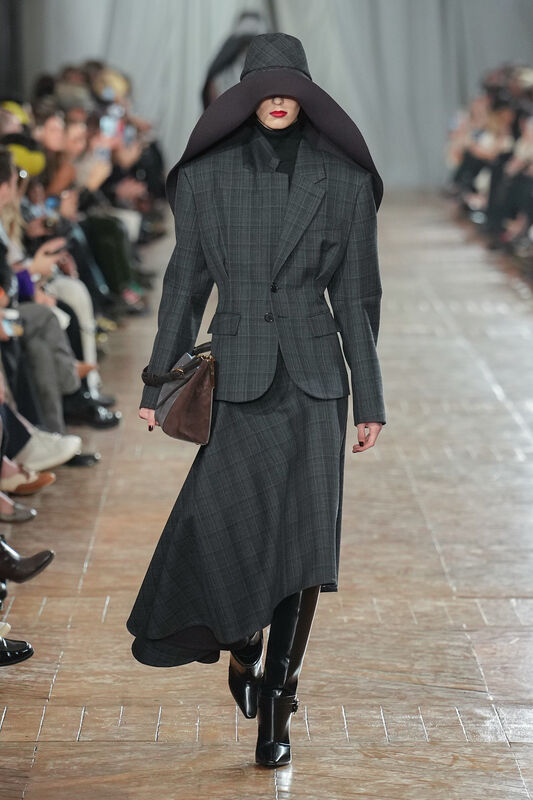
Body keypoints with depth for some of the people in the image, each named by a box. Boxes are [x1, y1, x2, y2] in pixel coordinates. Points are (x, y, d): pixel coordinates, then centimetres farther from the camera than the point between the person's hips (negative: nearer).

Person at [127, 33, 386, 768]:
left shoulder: (343, 177, 1)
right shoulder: (206, 174, 2)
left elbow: (356, 294, 4)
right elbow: (186, 282, 7)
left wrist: (370, 399, 3)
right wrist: (157, 382, 5)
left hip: (314, 375, 0)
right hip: (237, 373, 0)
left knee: (304, 540, -7)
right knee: (230, 522, -15)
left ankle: (276, 702, 7)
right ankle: (241, 641, 17)